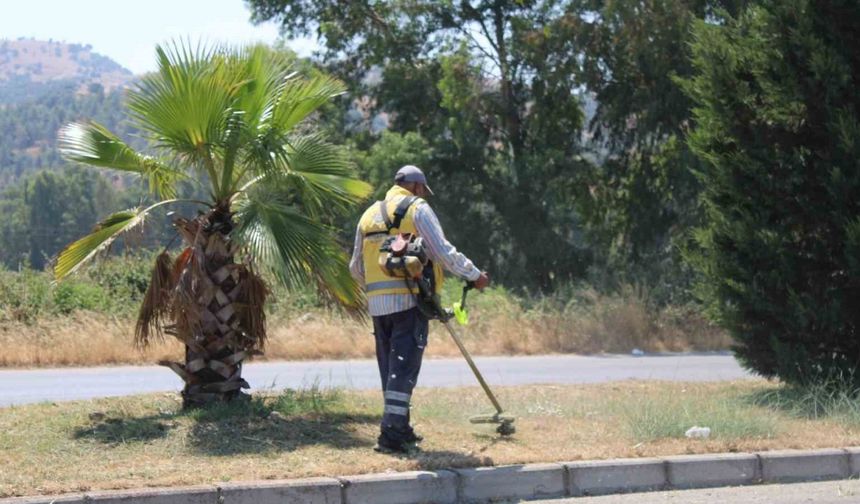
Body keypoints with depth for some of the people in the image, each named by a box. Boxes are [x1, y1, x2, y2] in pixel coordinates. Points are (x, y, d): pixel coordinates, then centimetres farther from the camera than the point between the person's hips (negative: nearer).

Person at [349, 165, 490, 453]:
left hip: (378, 303, 6)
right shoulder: (417, 208, -1)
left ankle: (400, 430, 20)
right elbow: (443, 252, -10)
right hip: (410, 299, -6)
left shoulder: (370, 214, 18)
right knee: (404, 366, -7)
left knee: (390, 368, 14)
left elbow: (356, 268, 22)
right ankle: (392, 434, -13)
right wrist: (475, 276, 1)